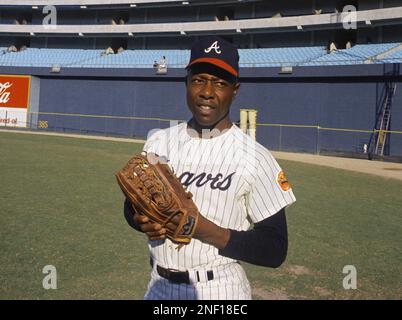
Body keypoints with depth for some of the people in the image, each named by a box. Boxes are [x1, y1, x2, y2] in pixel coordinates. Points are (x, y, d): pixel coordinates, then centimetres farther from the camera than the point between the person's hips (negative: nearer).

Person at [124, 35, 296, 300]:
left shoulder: (255, 158, -14)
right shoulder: (159, 142, -1)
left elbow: (275, 251, -13)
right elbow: (133, 203, 11)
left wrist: (204, 229, -23)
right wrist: (141, 220, -12)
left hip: (220, 290, -4)